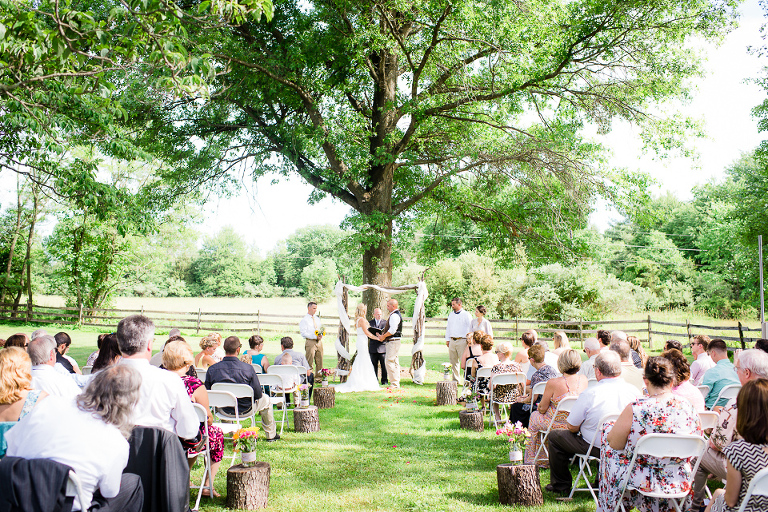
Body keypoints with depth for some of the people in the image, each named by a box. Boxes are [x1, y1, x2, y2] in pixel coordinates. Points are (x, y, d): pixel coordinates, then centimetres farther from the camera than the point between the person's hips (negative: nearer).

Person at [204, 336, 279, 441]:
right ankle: (271, 434, 40)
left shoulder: (212, 369, -18)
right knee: (265, 399, 27)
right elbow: (258, 394, -17)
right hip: (244, 410, -3)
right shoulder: (248, 368, -24)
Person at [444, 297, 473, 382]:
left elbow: (470, 328, -1)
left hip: (462, 341, -5)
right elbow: (448, 327, 22)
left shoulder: (466, 315, 1)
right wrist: (447, 339, 16)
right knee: (453, 361, 6)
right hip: (452, 340, 6)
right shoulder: (450, 315, 18)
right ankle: (455, 379, 15)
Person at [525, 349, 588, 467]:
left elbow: (542, 409, -13)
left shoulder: (553, 383, -25)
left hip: (557, 425, -5)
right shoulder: (583, 380, -10)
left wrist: (540, 406, 10)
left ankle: (532, 460, 37)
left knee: (534, 416, 26)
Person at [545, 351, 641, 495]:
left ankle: (561, 485, 23)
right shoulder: (634, 391, -8)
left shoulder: (590, 394, -22)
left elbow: (572, 427, -13)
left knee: (555, 436, 13)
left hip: (597, 448, -6)